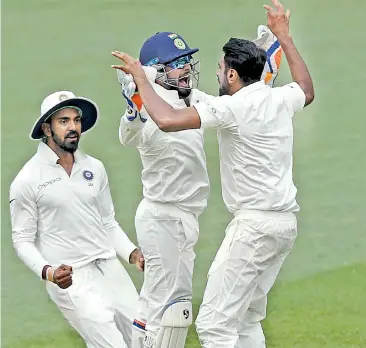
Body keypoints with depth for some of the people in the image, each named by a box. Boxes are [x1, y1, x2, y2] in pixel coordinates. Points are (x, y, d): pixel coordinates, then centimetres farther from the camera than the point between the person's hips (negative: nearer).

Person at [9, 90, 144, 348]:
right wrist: (47, 272, -21)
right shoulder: (27, 180, -5)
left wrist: (132, 253, 1)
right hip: (71, 278, -6)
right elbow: (23, 240, -4)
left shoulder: (95, 168, 9)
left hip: (110, 268, 6)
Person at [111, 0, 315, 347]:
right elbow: (307, 90, 35)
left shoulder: (234, 107, -16)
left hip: (255, 224, -9)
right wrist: (284, 36, 41)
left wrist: (141, 79, -8)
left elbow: (167, 119, -24)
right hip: (286, 224, 9)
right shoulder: (281, 99, 8)